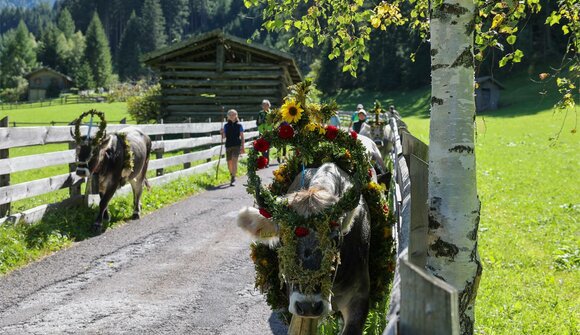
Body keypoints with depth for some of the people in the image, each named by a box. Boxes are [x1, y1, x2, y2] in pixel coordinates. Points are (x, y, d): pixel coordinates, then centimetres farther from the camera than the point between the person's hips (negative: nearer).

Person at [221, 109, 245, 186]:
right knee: (229, 163, 10)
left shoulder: (239, 125, 2)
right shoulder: (226, 125, 7)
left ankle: (233, 179, -18)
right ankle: (232, 175, 37)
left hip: (237, 145, -3)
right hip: (228, 145, 3)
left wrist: (242, 147, 0)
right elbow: (224, 137, 7)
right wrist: (222, 133, -14)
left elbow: (242, 137, 4)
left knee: (234, 161, -16)